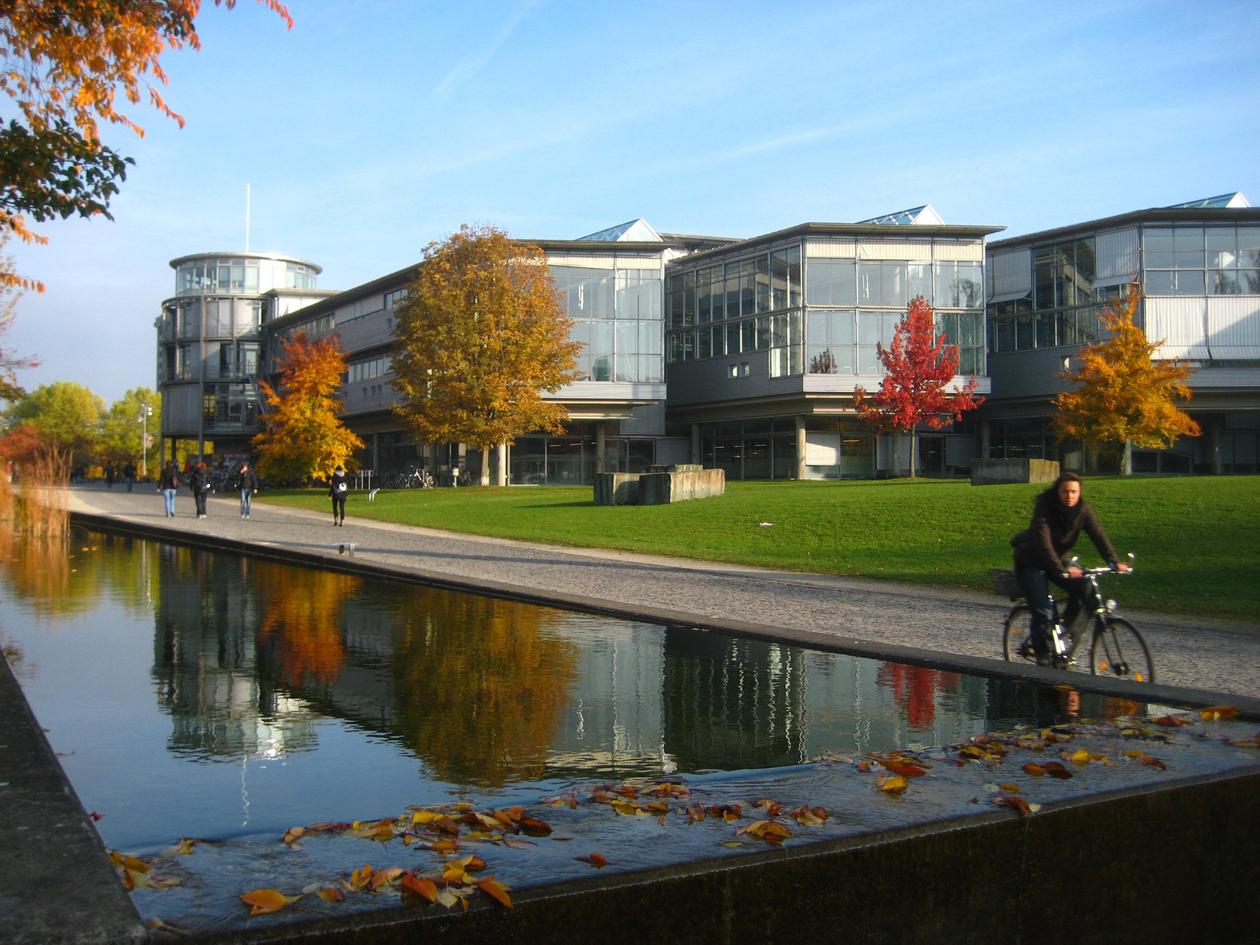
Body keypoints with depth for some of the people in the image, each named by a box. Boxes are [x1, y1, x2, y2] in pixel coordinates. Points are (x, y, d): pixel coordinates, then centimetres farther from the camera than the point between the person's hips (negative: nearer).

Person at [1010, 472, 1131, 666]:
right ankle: (1042, 656, 4)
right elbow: (1043, 543, -34)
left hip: (1056, 559, 5)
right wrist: (1061, 570, -45)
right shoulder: (1044, 508, -26)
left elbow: (1098, 535, -21)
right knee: (1043, 611, -14)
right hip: (1030, 562, -5)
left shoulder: (1082, 510, -11)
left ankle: (1065, 627, 5)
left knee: (1083, 587, -19)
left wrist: (1113, 562, -36)